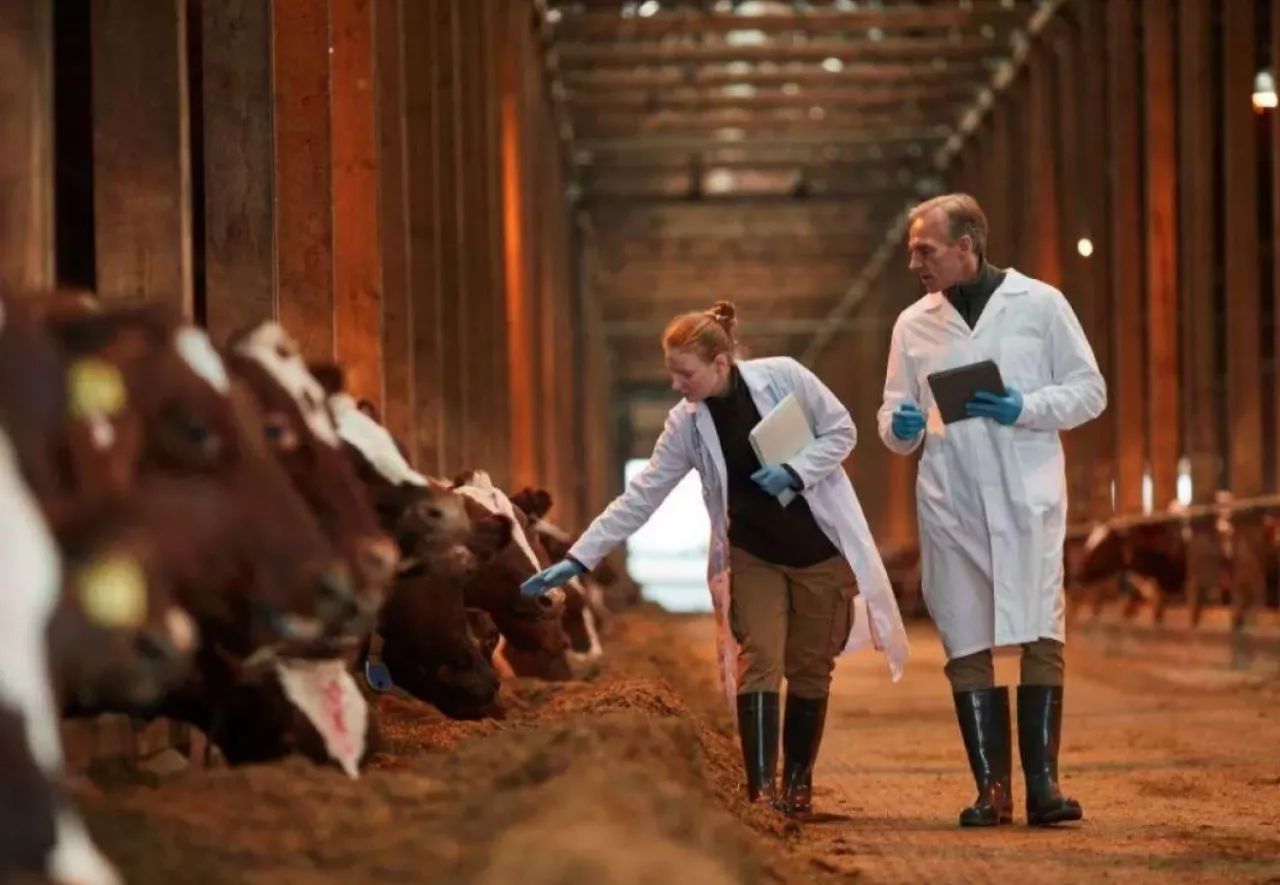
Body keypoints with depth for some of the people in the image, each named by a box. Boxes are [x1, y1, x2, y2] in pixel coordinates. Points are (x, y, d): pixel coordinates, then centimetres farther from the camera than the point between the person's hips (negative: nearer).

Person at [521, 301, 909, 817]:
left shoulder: (784, 378, -15)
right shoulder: (687, 425, -8)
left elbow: (841, 431, -5)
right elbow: (641, 497, -6)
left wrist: (794, 471, -22)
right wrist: (578, 559, -12)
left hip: (821, 548, -1)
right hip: (753, 555, 1)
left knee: (809, 669, 5)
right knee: (759, 661, -13)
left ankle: (797, 784, 18)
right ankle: (761, 790, -16)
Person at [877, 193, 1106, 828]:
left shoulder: (1039, 304, 4)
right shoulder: (913, 324, 14)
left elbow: (1090, 392, 4)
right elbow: (894, 418, 18)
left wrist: (1024, 409, -12)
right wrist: (899, 426, -7)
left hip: (1028, 496, -3)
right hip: (950, 506, 3)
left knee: (1041, 638, -9)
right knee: (966, 646, 1)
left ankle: (1042, 783, -7)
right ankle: (991, 789, 4)